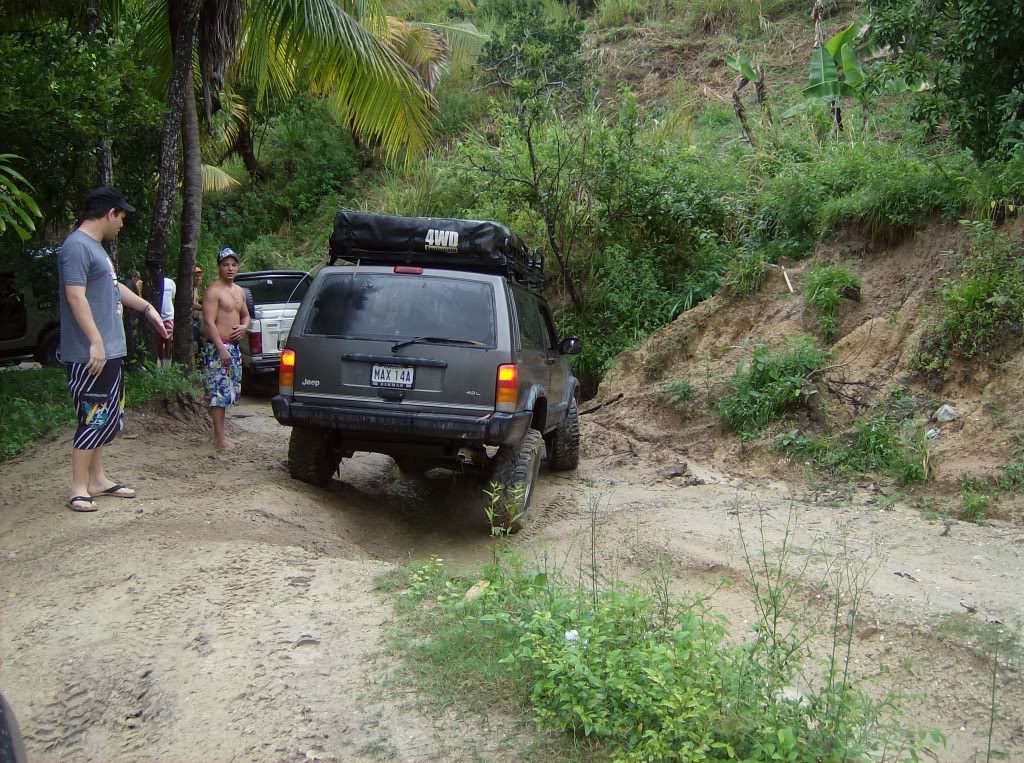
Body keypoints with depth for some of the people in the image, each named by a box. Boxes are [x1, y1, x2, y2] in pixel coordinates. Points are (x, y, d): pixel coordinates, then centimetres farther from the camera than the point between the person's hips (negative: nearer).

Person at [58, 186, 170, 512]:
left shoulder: (95, 246, 17)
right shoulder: (77, 246, -15)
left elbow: (113, 287, 30)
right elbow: (76, 296, -23)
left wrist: (147, 308, 34)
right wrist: (95, 342, -26)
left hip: (110, 350, 10)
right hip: (90, 353, -10)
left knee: (104, 417, 14)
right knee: (94, 417, -8)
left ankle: (97, 479, 23)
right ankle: (79, 488, -2)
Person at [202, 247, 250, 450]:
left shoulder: (239, 291, 16)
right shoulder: (214, 291, -10)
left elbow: (246, 315, 28)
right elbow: (209, 322, -17)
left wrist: (244, 327, 3)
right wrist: (221, 349, -24)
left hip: (234, 347, 9)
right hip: (218, 347, -9)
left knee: (231, 391, 12)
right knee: (220, 391, -9)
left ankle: (219, 434, 21)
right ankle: (220, 438, -7)